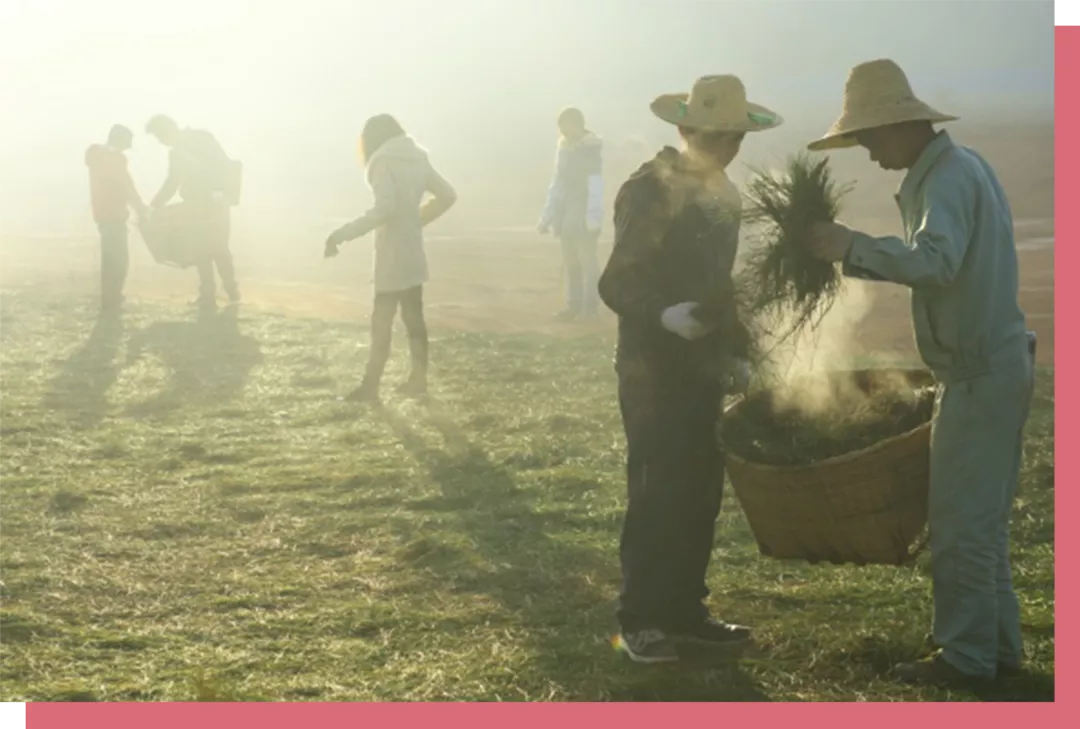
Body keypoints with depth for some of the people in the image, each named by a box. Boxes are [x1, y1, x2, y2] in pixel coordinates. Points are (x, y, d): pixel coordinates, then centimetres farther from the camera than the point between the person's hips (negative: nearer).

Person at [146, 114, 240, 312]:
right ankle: (207, 297, 10)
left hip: (215, 205, -7)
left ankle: (232, 294, -3)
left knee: (218, 248, -7)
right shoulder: (176, 153, 17)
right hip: (197, 207, 7)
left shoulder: (201, 138, -7)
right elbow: (171, 185, 24)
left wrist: (224, 193, -24)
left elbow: (225, 165, -15)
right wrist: (152, 207, 19)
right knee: (201, 251, 7)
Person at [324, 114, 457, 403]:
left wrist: (342, 235, -26)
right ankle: (418, 379, 19)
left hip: (393, 253, -8)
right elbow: (447, 195, 16)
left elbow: (384, 209, -27)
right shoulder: (416, 159, 9)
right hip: (413, 252, 8)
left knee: (382, 320, -4)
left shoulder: (384, 161, -14)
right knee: (413, 317, 13)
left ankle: (370, 386, -1)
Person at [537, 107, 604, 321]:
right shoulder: (564, 149, 11)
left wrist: (593, 217, -27)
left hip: (584, 215, -8)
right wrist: (547, 216, 13)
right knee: (570, 262, 9)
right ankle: (574, 305, 14)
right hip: (566, 215, 8)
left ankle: (589, 306, -1)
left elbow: (596, 185, -18)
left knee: (587, 260, -5)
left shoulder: (591, 149, -11)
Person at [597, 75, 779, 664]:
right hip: (654, 370, -8)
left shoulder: (724, 195, 13)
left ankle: (683, 611, 18)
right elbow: (616, 283, -18)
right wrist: (664, 314, -35)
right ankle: (640, 620, 4)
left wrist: (737, 352, 19)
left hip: (704, 368, 8)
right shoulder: (650, 189, -13)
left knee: (701, 494, 9)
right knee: (657, 495, -5)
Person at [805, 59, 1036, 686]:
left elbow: (935, 261, -35)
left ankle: (966, 653, 5)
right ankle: (998, 644, 25)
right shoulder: (961, 166, 13)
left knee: (960, 521, -3)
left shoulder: (948, 177, -18)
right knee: (983, 518, 17)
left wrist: (855, 247, -30)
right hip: (997, 362, 10)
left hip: (981, 371, -10)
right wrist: (859, 258, 11)